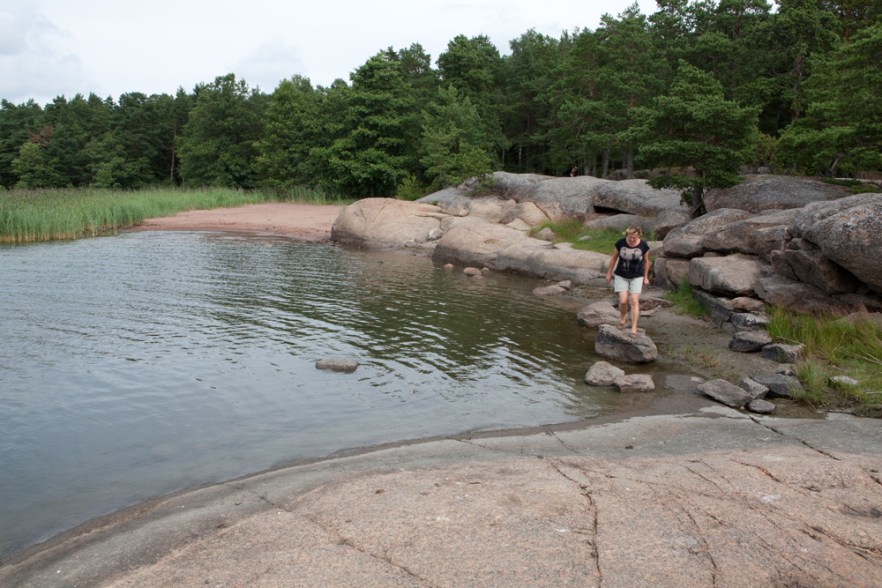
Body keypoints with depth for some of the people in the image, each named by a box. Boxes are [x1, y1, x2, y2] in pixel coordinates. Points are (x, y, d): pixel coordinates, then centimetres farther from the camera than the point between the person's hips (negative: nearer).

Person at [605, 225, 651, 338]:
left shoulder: (643, 246, -13)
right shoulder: (620, 243, -13)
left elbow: (646, 261, 3)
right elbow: (614, 258, 2)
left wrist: (645, 277, 9)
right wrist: (609, 273, 8)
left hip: (637, 277, 0)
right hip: (621, 276, 0)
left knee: (634, 301, -7)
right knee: (623, 301, -8)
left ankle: (634, 328, -1)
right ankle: (623, 317, 24)